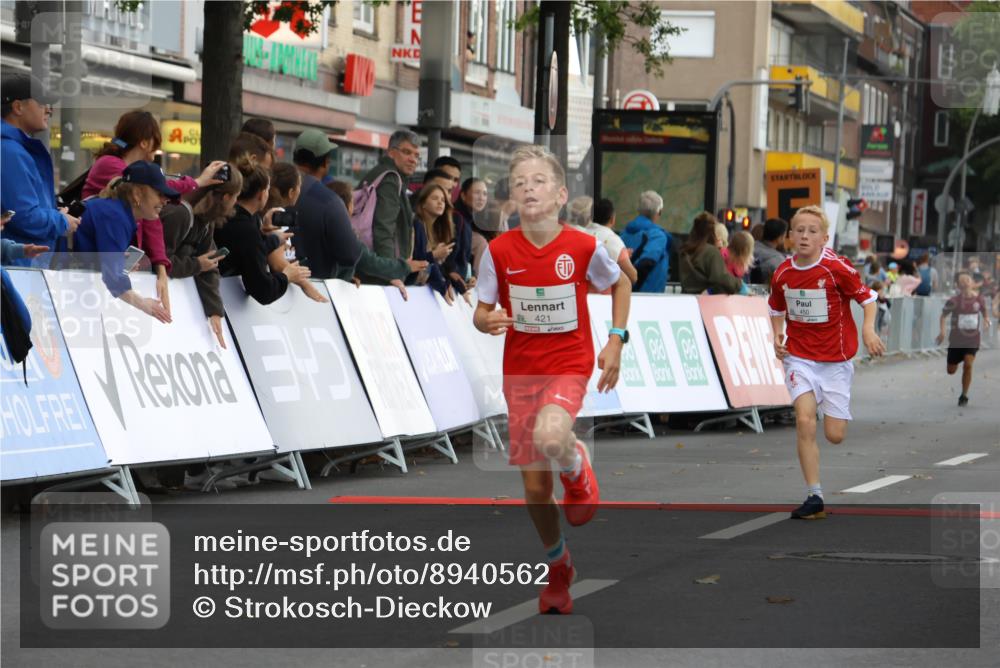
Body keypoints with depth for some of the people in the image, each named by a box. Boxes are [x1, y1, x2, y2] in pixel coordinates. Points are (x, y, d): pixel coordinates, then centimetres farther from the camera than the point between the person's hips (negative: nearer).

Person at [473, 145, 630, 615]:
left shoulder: (583, 248, -11)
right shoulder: (499, 251, -8)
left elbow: (620, 284, 9)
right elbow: (480, 312, 1)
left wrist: (616, 340, 1)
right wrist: (488, 321, -22)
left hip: (570, 367, -3)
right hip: (520, 371, 3)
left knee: (550, 440, -35)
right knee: (534, 487, 5)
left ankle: (577, 469, 2)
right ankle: (558, 567, 31)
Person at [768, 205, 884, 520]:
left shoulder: (837, 267, -14)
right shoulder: (782, 274, -2)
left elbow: (868, 297, -5)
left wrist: (868, 329, -21)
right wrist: (777, 334, 0)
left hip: (835, 358, -2)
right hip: (799, 357, 2)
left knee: (835, 435, -1)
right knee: (805, 421, -19)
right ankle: (814, 497, -13)